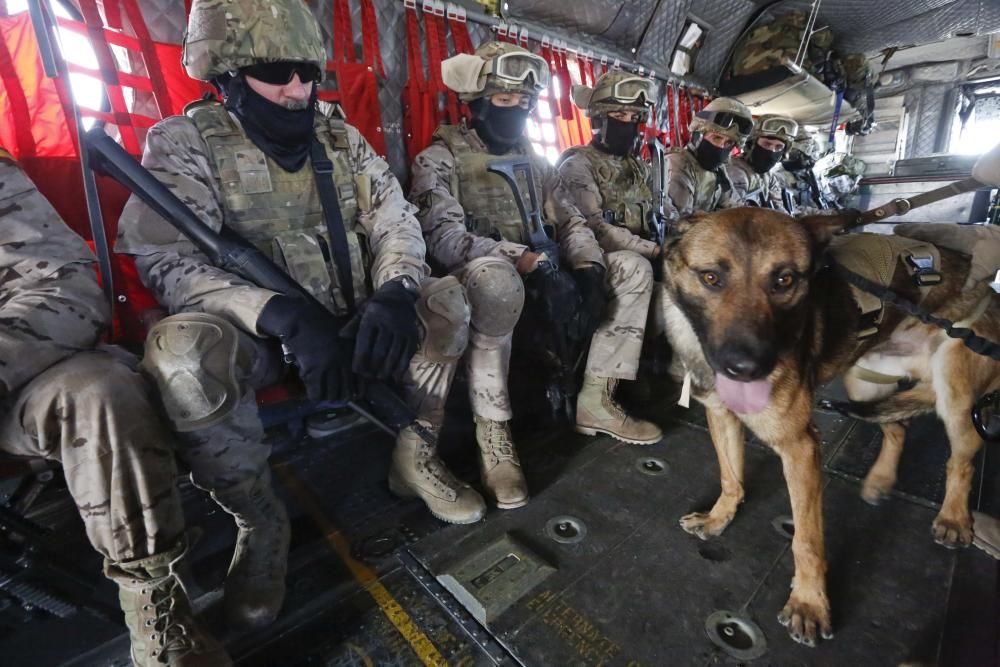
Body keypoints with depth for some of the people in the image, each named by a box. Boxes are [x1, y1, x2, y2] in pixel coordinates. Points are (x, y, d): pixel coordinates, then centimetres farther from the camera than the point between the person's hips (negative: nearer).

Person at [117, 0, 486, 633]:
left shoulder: (340, 138, 7)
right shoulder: (185, 141, -4)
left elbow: (395, 221, -1)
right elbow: (165, 259, -16)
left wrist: (394, 292, -24)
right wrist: (284, 314, -34)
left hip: (350, 319, 4)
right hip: (255, 331, -3)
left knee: (446, 297, -12)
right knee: (185, 349, -33)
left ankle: (416, 457, 1)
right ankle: (259, 521, -9)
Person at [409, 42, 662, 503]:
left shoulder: (534, 162, 17)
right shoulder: (440, 159, -2)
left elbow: (571, 222, 10)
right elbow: (445, 238, -20)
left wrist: (588, 268, -13)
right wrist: (530, 262, -30)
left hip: (535, 277, 6)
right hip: (476, 279, -6)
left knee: (633, 268, -3)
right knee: (496, 276, -41)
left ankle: (596, 400, -5)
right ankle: (493, 434, -26)